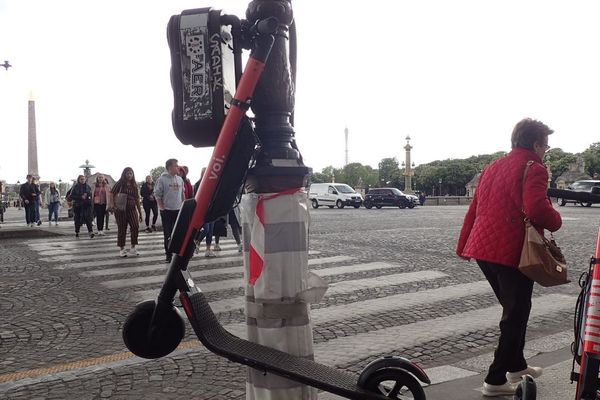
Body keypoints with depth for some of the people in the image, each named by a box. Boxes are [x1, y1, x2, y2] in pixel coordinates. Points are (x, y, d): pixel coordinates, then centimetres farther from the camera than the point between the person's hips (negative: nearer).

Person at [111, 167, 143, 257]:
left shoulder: (134, 185, 11)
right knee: (122, 229, 3)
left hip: (132, 208, 3)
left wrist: (140, 213, 12)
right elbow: (112, 193, -5)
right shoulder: (120, 183, 0)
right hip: (121, 209, -3)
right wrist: (112, 204, -20)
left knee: (135, 227, -12)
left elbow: (137, 199, 13)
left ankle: (133, 248, 0)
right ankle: (122, 249, 14)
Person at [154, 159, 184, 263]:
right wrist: (162, 207, -11)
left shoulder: (180, 179, 8)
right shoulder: (162, 179, -8)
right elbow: (157, 194, -7)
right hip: (167, 211, -5)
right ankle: (168, 254, 10)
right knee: (168, 234, 1)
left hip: (179, 210, 5)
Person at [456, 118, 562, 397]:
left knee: (513, 310, 24)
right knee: (516, 314, 5)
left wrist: (464, 246, 22)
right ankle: (496, 380, 9)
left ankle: (516, 365, 38)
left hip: (483, 250, 9)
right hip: (512, 252, -8)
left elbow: (474, 209, 18)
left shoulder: (492, 167, 17)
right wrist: (555, 221, -5)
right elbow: (536, 209, -26)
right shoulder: (533, 169, -9)